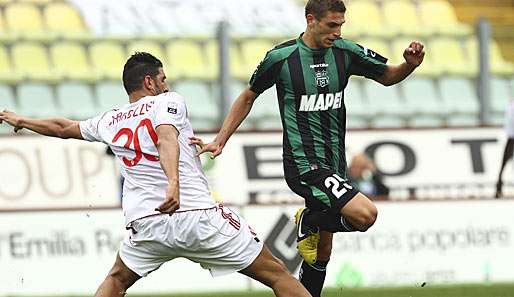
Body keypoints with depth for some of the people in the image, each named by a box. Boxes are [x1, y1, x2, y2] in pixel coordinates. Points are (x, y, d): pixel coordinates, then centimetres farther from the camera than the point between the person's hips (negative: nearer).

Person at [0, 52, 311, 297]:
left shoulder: (111, 121, 20)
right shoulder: (169, 101, 6)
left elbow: (63, 127, 37)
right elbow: (166, 138, -16)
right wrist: (173, 182, -33)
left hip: (147, 223, 4)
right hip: (199, 217, -4)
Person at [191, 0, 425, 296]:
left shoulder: (345, 52, 1)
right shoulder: (281, 57, -9)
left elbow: (387, 76, 14)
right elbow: (248, 97, 7)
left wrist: (410, 65, -8)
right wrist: (220, 141, 6)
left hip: (334, 165, 6)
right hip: (304, 164, -6)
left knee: (321, 253, 14)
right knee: (365, 214, -24)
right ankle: (309, 221, 2)